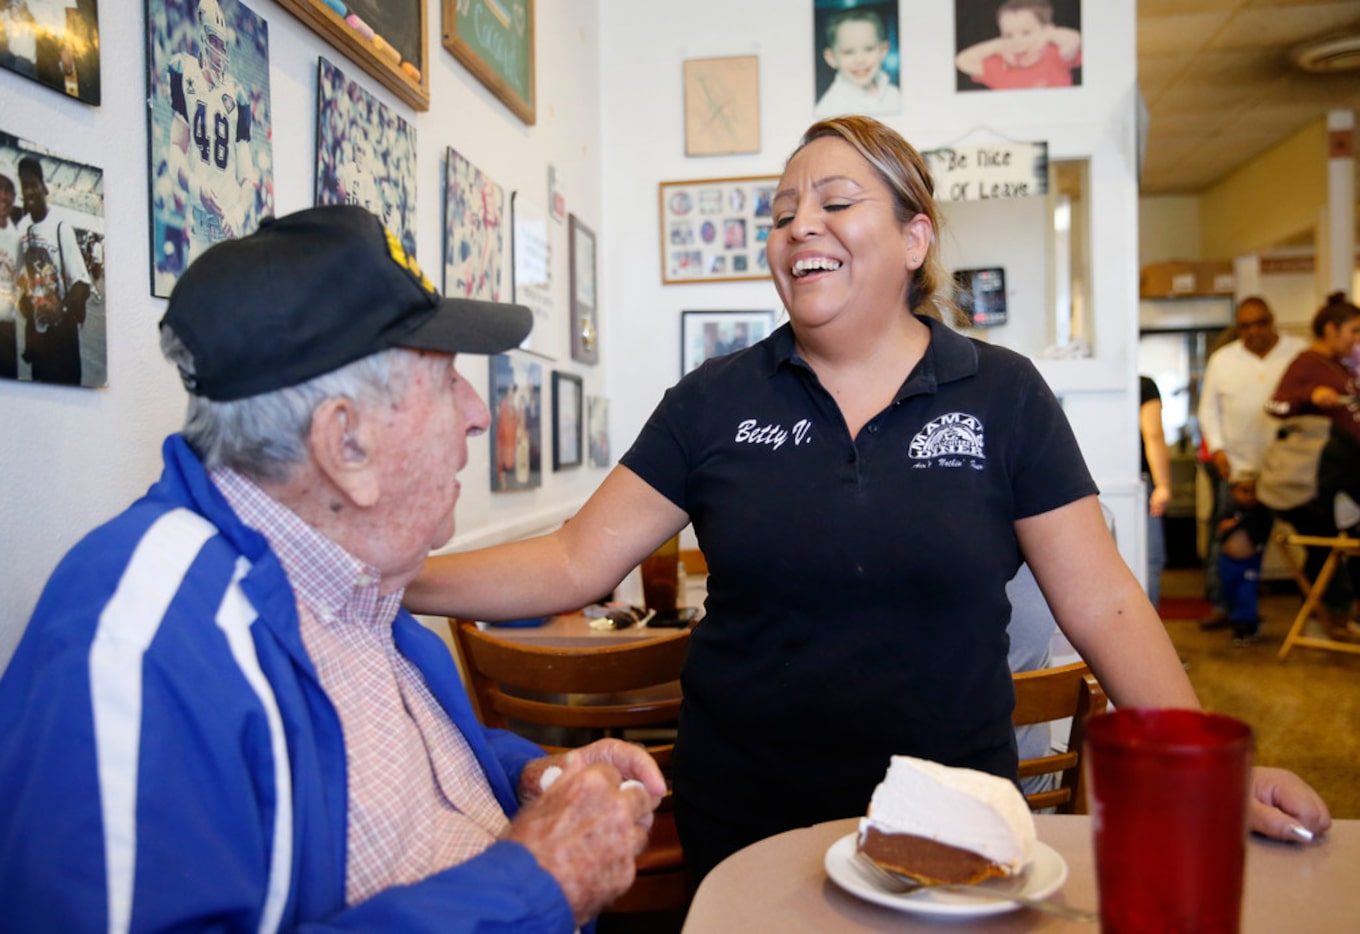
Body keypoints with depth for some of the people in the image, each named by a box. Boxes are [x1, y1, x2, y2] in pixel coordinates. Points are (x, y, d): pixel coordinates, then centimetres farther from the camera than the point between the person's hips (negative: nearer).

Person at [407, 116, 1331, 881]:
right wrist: (392, 579, -16)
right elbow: (577, 563, -6)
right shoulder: (716, 399, -4)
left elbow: (1103, 604, -4)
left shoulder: (1004, 396, -4)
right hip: (744, 818, 1)